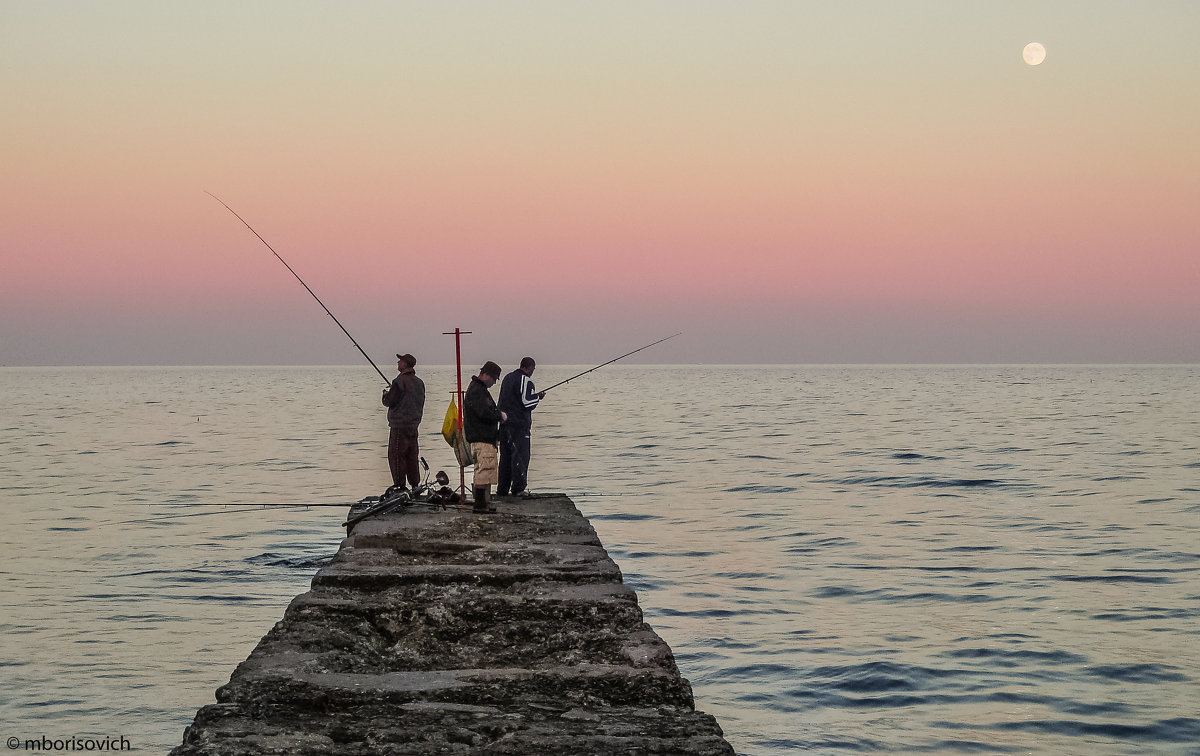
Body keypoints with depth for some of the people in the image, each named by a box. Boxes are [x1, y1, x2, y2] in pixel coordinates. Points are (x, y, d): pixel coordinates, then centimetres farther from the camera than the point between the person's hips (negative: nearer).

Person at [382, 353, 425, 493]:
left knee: (396, 455, -3)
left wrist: (386, 394, 8)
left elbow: (389, 402, -12)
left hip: (399, 424, -7)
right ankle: (415, 484, 14)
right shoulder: (419, 382, 9)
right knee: (412, 455, 12)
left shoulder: (399, 382, -15)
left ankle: (399, 484, -5)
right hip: (414, 424, 8)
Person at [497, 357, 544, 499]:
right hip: (519, 423, -8)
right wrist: (538, 397, 0)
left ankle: (502, 489, 14)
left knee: (505, 455, 12)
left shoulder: (508, 378, 16)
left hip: (504, 422, 8)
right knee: (520, 455, -7)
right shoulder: (525, 380, -11)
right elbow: (526, 402, -16)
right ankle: (518, 488, -12)